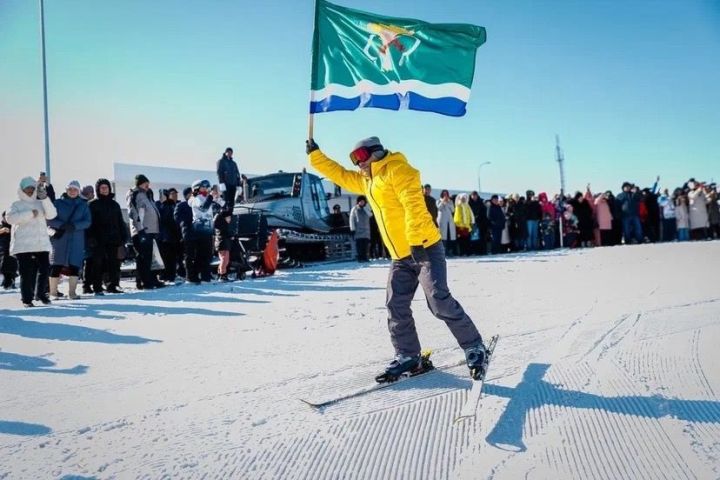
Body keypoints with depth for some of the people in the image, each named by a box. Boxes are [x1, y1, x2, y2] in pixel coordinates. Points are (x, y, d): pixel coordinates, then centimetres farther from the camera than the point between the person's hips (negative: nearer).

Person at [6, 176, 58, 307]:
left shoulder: (41, 203, 16)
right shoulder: (17, 204, 7)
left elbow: (52, 214, -2)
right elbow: (9, 218, -11)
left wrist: (45, 198, -12)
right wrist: (30, 213, -15)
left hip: (42, 243, 3)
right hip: (23, 245, -3)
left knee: (45, 269, 1)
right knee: (27, 272, -3)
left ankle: (41, 293, 20)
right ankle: (27, 298, 6)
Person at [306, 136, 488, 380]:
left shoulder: (397, 170, -7)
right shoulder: (367, 181, 20)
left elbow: (414, 205, -19)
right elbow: (341, 175, 33)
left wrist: (416, 241, -27)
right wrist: (314, 154, 32)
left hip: (425, 248, -9)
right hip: (401, 256, 9)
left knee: (440, 302, -13)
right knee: (396, 307, 4)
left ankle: (474, 348, 1)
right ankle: (408, 356, 16)